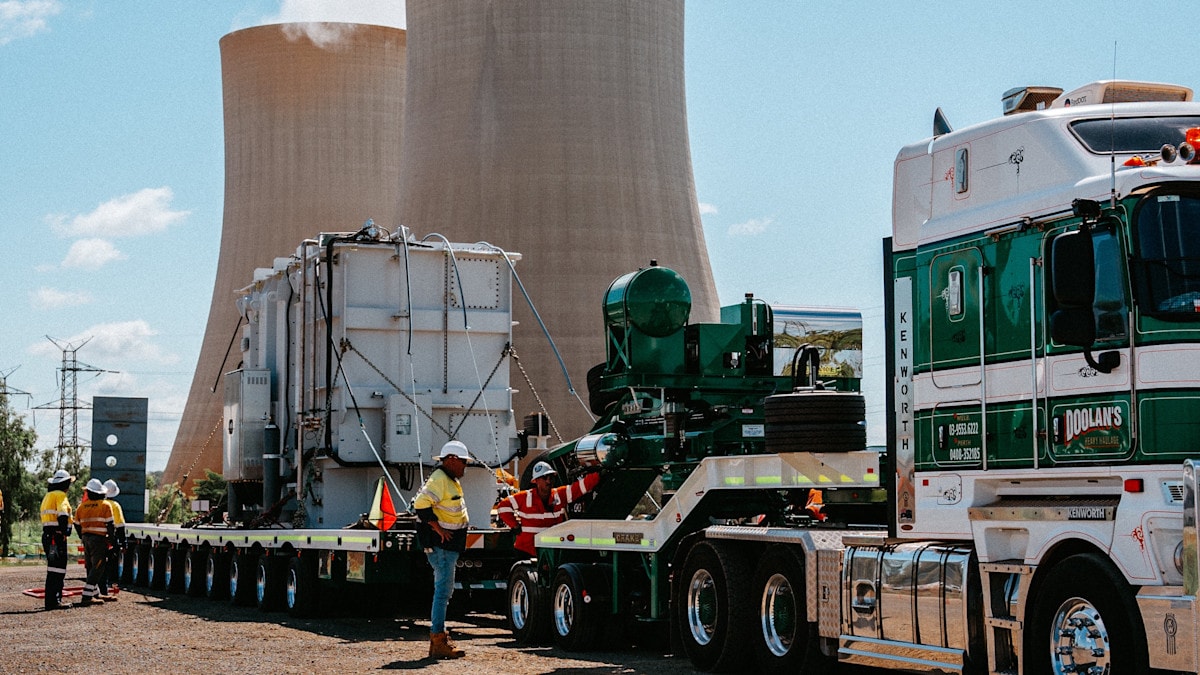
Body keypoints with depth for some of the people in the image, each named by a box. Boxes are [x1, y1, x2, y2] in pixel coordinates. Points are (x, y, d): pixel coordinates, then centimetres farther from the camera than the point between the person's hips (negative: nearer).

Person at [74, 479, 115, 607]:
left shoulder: (82, 506, 8)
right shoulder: (106, 505, -7)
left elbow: (77, 525, 14)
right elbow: (110, 525, -10)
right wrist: (112, 540, -1)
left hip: (86, 538, 6)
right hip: (99, 539, -6)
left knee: (91, 568, 18)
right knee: (97, 568, -4)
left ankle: (95, 594, 29)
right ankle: (86, 597, -13)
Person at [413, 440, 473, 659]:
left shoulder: (451, 480, 17)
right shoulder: (439, 480, -16)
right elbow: (421, 504, -27)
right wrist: (437, 528, -24)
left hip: (450, 544, 11)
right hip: (440, 543, -11)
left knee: (444, 590, 15)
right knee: (443, 590, -11)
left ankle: (439, 637, 23)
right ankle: (438, 642, -12)